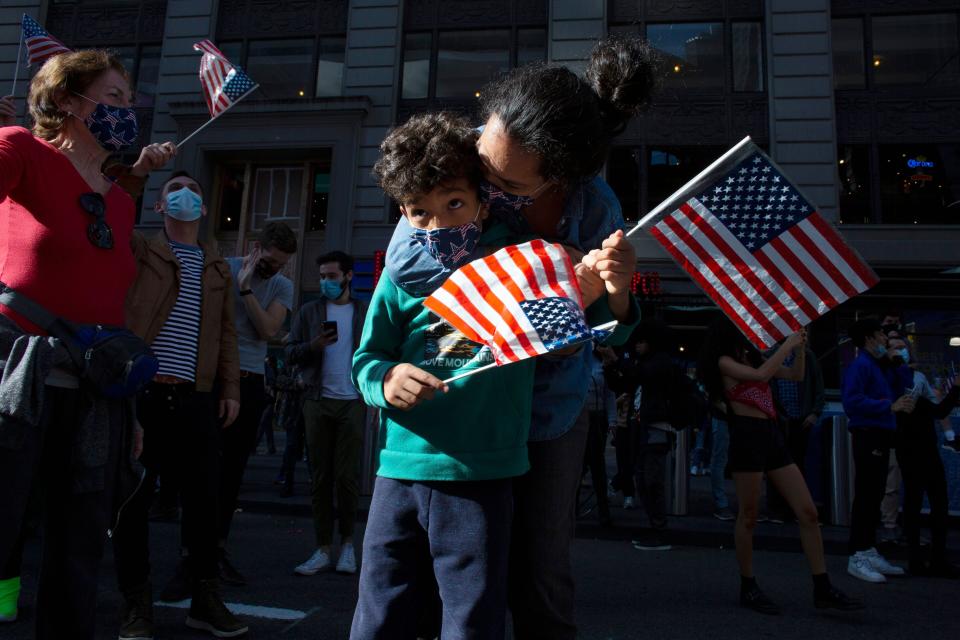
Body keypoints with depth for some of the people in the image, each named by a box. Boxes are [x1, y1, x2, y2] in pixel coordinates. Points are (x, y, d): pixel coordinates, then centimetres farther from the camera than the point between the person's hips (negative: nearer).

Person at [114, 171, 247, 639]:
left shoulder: (218, 268, 18)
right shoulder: (137, 250, 10)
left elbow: (226, 333, 15)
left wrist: (230, 389, 8)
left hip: (196, 399, 3)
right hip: (139, 392, -2)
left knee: (204, 497, 5)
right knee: (133, 497, 4)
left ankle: (204, 598, 19)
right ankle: (136, 601, 18)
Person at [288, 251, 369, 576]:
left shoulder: (366, 312, 7)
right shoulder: (309, 311, 10)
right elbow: (290, 352, 6)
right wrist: (314, 346, -14)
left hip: (353, 403, -2)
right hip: (317, 402, 2)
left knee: (347, 477, -1)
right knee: (320, 478, 5)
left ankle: (348, 542, 18)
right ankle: (323, 549, 13)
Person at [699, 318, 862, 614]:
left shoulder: (753, 357, 19)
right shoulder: (724, 362, -3)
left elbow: (796, 374, 22)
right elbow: (761, 375, -18)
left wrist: (800, 347, 7)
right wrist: (787, 344, -9)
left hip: (772, 436, 8)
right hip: (747, 436, -7)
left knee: (808, 513, 2)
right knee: (748, 517, 1)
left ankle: (823, 589, 10)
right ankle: (748, 588, 15)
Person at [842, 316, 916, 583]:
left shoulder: (878, 366, 17)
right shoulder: (860, 365, -11)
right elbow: (852, 401, -25)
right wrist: (890, 406, -24)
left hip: (880, 438, 10)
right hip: (868, 438, -9)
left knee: (874, 497, 13)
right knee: (865, 497, -7)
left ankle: (869, 553, 21)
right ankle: (857, 557, -1)